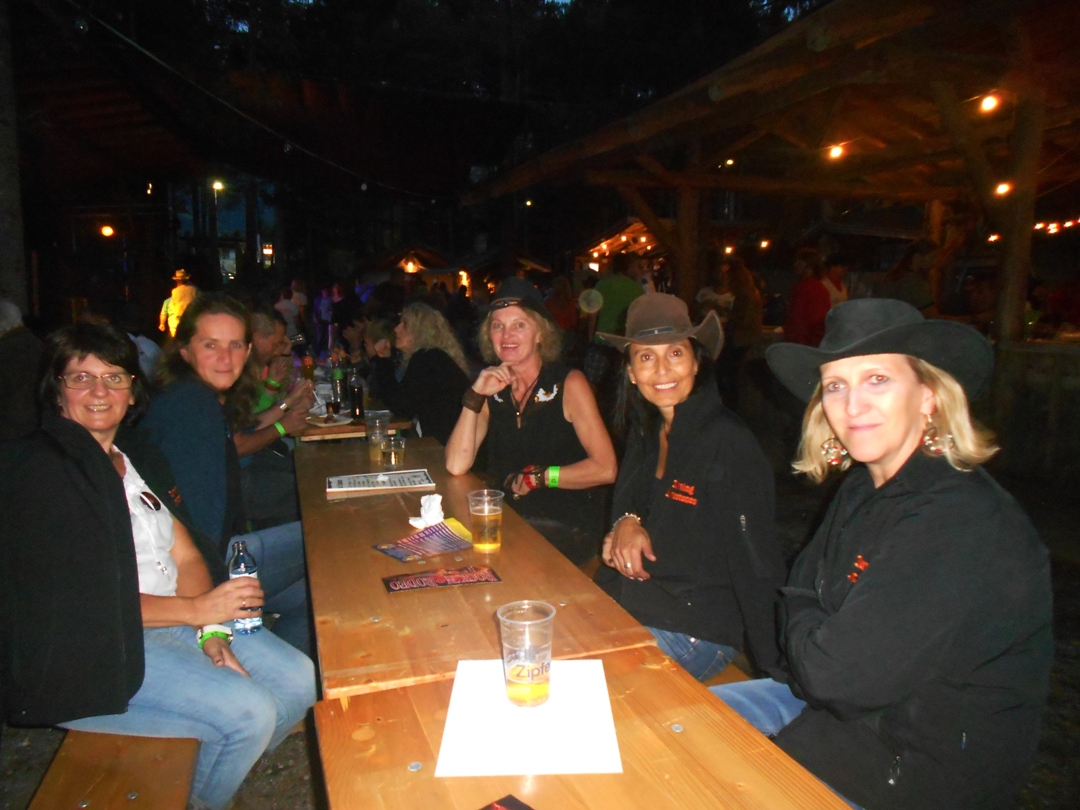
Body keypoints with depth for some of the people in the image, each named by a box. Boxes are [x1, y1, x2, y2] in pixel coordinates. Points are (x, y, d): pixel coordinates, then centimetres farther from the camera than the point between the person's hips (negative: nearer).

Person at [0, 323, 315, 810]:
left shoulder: (139, 457, 11)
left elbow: (187, 556, 7)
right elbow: (73, 600, -18)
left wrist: (211, 634, -8)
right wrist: (196, 610, -18)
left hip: (179, 619, 8)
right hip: (94, 648, -7)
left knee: (300, 681, -3)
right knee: (248, 711, -20)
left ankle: (221, 770, 19)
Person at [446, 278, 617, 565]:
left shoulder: (569, 385, -6)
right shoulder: (494, 389, 6)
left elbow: (605, 469, -14)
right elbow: (457, 466, -6)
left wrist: (535, 477, -9)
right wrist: (475, 396, -12)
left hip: (568, 527, -4)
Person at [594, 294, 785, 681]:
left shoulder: (728, 443, -17)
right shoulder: (645, 433, 5)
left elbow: (757, 566, -16)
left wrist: (774, 671, -14)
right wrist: (627, 522, -5)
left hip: (693, 631, -6)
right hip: (627, 608, 7)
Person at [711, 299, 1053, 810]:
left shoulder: (965, 529, -30)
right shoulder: (864, 489, -1)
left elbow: (836, 671, -30)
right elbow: (798, 597, 6)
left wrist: (804, 629, -9)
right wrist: (812, 634, -14)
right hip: (838, 702, 8)